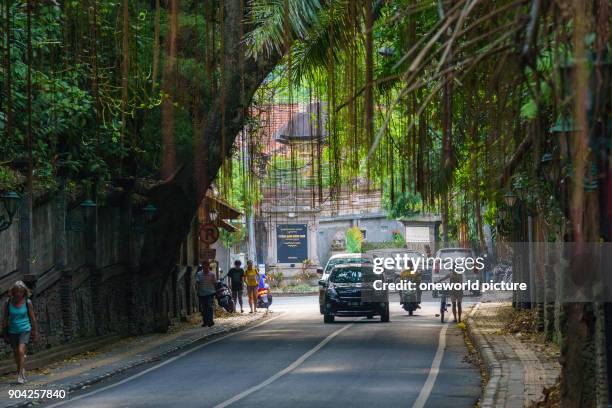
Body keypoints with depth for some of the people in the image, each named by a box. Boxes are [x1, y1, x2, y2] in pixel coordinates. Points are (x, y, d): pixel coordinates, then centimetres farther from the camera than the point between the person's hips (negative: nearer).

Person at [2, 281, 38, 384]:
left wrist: (35, 332, 6)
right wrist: (5, 335, 7)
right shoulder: (8, 303, -3)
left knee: (21, 351, -20)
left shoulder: (27, 302, -7)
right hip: (13, 332, 3)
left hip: (24, 330, -3)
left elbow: (32, 318, 2)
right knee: (16, 355, 9)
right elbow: (5, 320, 5)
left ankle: (20, 375, -15)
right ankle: (22, 373, 29)